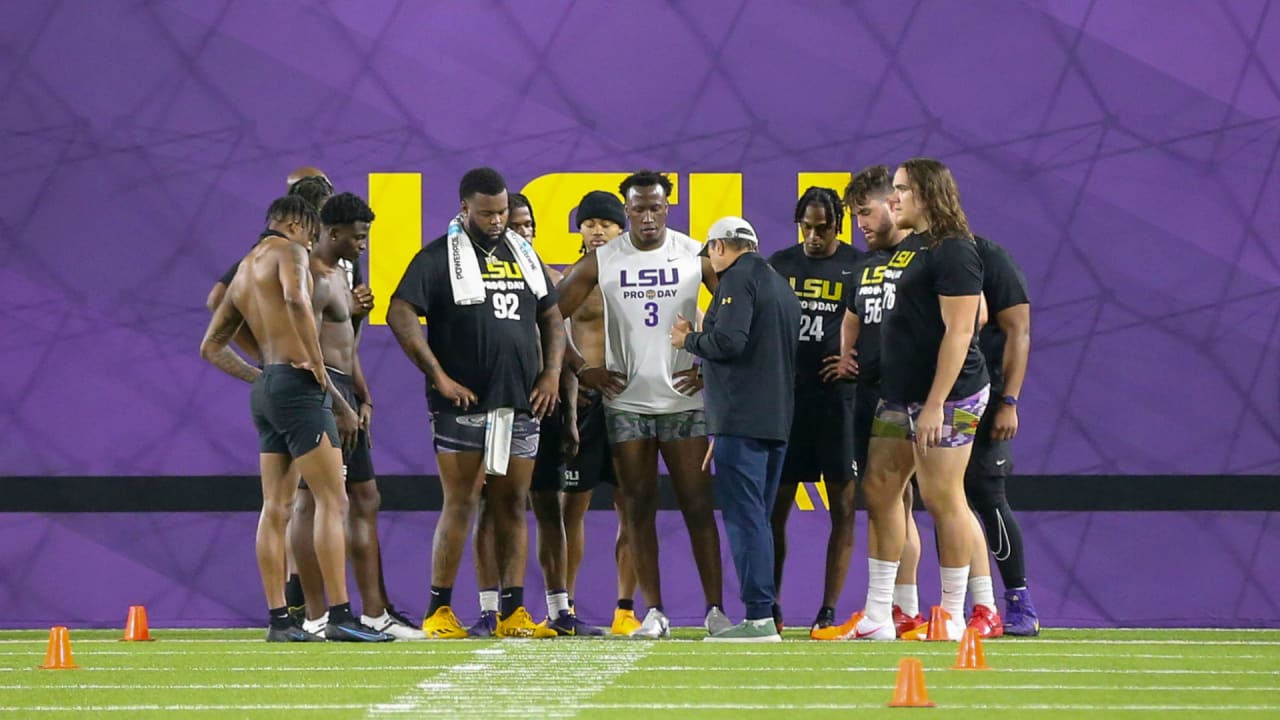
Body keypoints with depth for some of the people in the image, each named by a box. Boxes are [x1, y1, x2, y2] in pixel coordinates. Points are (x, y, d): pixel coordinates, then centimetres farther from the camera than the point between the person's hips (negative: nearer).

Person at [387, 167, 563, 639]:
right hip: (464, 404, -6)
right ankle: (439, 611, 0)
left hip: (521, 404, 6)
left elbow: (551, 317, 22)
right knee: (460, 505, -6)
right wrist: (440, 377, -14)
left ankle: (513, 612, 8)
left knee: (513, 505, 6)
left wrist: (552, 373, 7)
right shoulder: (439, 257, -4)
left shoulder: (523, 254, 15)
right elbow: (400, 315, -13)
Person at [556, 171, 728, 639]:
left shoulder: (696, 256, 0)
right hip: (625, 401, 1)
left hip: (684, 399, -1)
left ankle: (715, 609, 0)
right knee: (639, 508, 3)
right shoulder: (602, 261, 1)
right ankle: (653, 613, 6)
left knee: (698, 505, -3)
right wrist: (580, 370, 2)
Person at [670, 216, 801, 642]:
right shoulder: (782, 286, 21)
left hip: (741, 417, -9)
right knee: (756, 518, 13)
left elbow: (729, 342, -20)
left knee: (743, 516, -10)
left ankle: (758, 617, -15)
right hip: (778, 419, 9)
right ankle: (764, 616, 11)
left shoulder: (738, 280, -8)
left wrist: (689, 340, -1)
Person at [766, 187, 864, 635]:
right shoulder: (779, 265, 10)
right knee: (774, 505, 3)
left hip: (839, 397, -2)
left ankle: (829, 611, 3)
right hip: (786, 396, 2)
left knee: (843, 506, -1)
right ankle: (769, 609, 10)